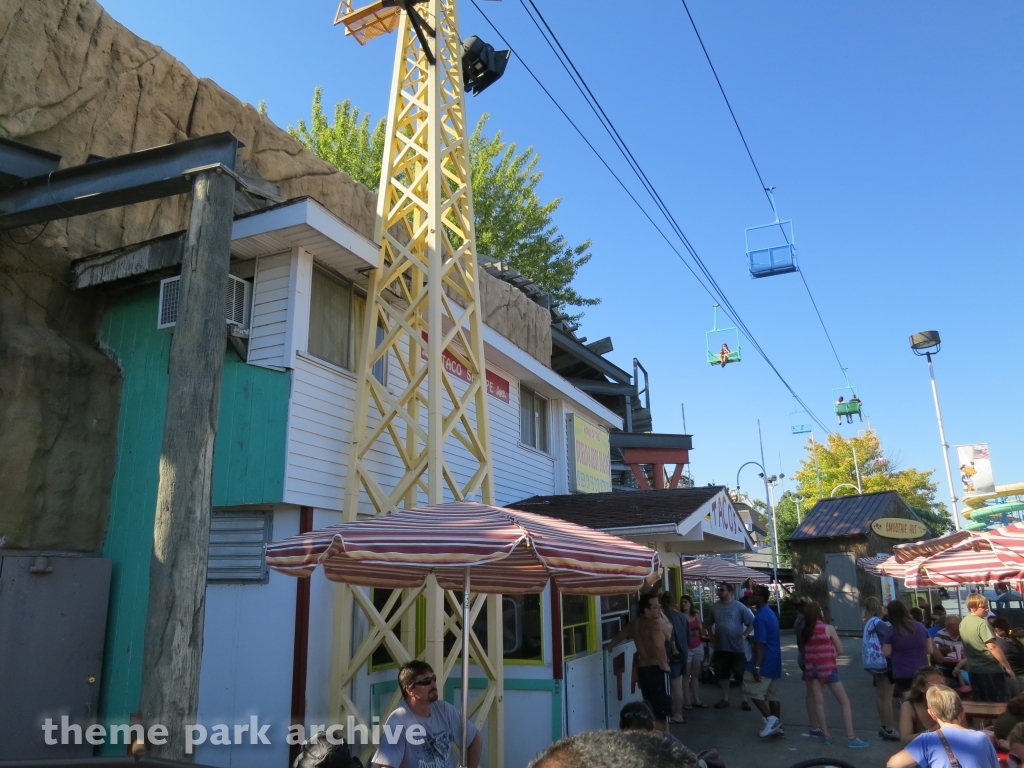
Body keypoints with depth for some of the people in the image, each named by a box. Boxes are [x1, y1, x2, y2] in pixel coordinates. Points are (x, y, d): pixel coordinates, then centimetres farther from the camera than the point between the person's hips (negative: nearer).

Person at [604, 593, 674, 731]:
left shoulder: (634, 624, 9)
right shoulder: (656, 624, -14)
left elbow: (619, 636, 22)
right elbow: (659, 646, -30)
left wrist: (608, 646, 40)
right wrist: (664, 665, -17)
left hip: (643, 669, 7)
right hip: (657, 669, -7)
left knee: (651, 710, 18)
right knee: (663, 711, -1)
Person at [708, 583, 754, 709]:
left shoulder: (739, 606, -9)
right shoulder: (715, 607, 5)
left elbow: (751, 623, -7)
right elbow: (709, 623, 19)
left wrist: (743, 636, -14)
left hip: (736, 647, -4)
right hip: (720, 647, 5)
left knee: (741, 675, 3)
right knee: (722, 674, 11)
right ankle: (725, 699, 23)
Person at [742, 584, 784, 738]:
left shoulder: (760, 617, -19)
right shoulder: (770, 613, 12)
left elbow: (760, 644, -23)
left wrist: (756, 667, -23)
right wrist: (752, 637, 25)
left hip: (764, 662, -10)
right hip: (774, 661, 10)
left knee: (752, 690, -2)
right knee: (772, 694, 13)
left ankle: (771, 719, -6)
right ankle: (777, 725, 16)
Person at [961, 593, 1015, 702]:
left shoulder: (963, 622, 9)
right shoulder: (982, 623, -17)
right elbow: (992, 647, -22)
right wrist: (1008, 667, -16)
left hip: (973, 669, 8)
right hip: (990, 669, -8)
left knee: (981, 703, 14)